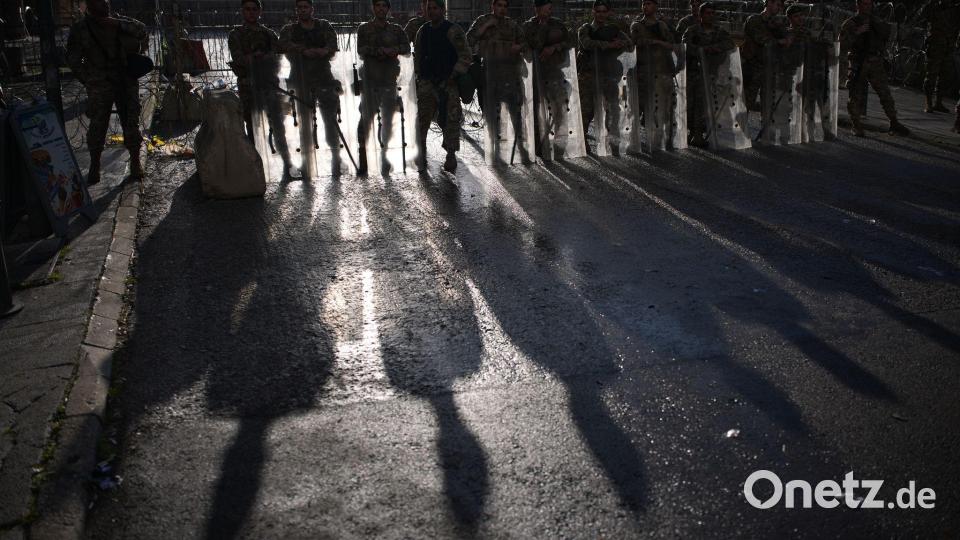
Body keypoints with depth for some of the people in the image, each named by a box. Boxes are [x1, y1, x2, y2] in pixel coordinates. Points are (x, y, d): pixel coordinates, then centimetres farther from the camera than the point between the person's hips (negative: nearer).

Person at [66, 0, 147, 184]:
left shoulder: (119, 23, 7)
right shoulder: (79, 29, 2)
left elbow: (142, 31, -6)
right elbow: (73, 59, 5)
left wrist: (117, 24, -14)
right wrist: (88, 81, -2)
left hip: (126, 84, 1)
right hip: (99, 86, -1)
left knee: (131, 123, 4)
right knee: (97, 125, 0)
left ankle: (135, 162, 16)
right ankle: (94, 167, 10)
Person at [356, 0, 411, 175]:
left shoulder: (396, 29, 14)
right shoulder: (364, 28, 8)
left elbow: (407, 48, 4)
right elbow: (361, 50, -4)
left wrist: (394, 49, -15)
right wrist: (381, 51, -13)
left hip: (390, 80, 2)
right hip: (370, 80, -2)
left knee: (388, 118, 4)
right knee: (366, 116, -6)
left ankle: (384, 153, 15)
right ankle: (362, 155, -3)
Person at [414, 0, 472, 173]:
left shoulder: (453, 31, -7)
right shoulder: (423, 31, 12)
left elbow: (465, 56, -10)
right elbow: (417, 56, 22)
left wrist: (453, 76, -15)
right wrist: (419, 76, 13)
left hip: (448, 83, -5)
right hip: (427, 83, 5)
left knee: (450, 120, -3)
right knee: (422, 118, -1)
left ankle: (451, 156, 7)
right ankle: (420, 154, 6)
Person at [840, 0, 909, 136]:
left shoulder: (876, 22, 14)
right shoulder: (849, 23, 4)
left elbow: (886, 34, -2)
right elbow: (842, 43, -8)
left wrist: (874, 21, -11)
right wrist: (857, 32, -18)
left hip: (875, 64, 3)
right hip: (858, 65, -2)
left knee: (885, 93, -2)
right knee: (856, 96, -2)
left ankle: (894, 124, 1)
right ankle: (856, 126, 7)